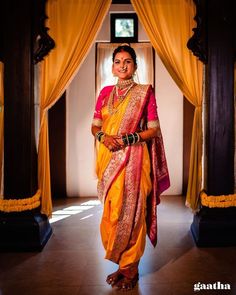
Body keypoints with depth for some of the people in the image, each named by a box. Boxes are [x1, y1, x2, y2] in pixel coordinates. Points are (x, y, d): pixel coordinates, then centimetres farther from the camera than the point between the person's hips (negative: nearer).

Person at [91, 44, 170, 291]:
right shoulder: (105, 92, 11)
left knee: (130, 212, -2)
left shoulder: (145, 92, -1)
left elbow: (154, 130, -4)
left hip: (133, 159, -4)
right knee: (112, 212, 8)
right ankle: (121, 264, 24)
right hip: (109, 159, 4)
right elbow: (95, 126, 12)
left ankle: (130, 269, 15)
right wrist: (103, 137, -9)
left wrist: (127, 139, -15)